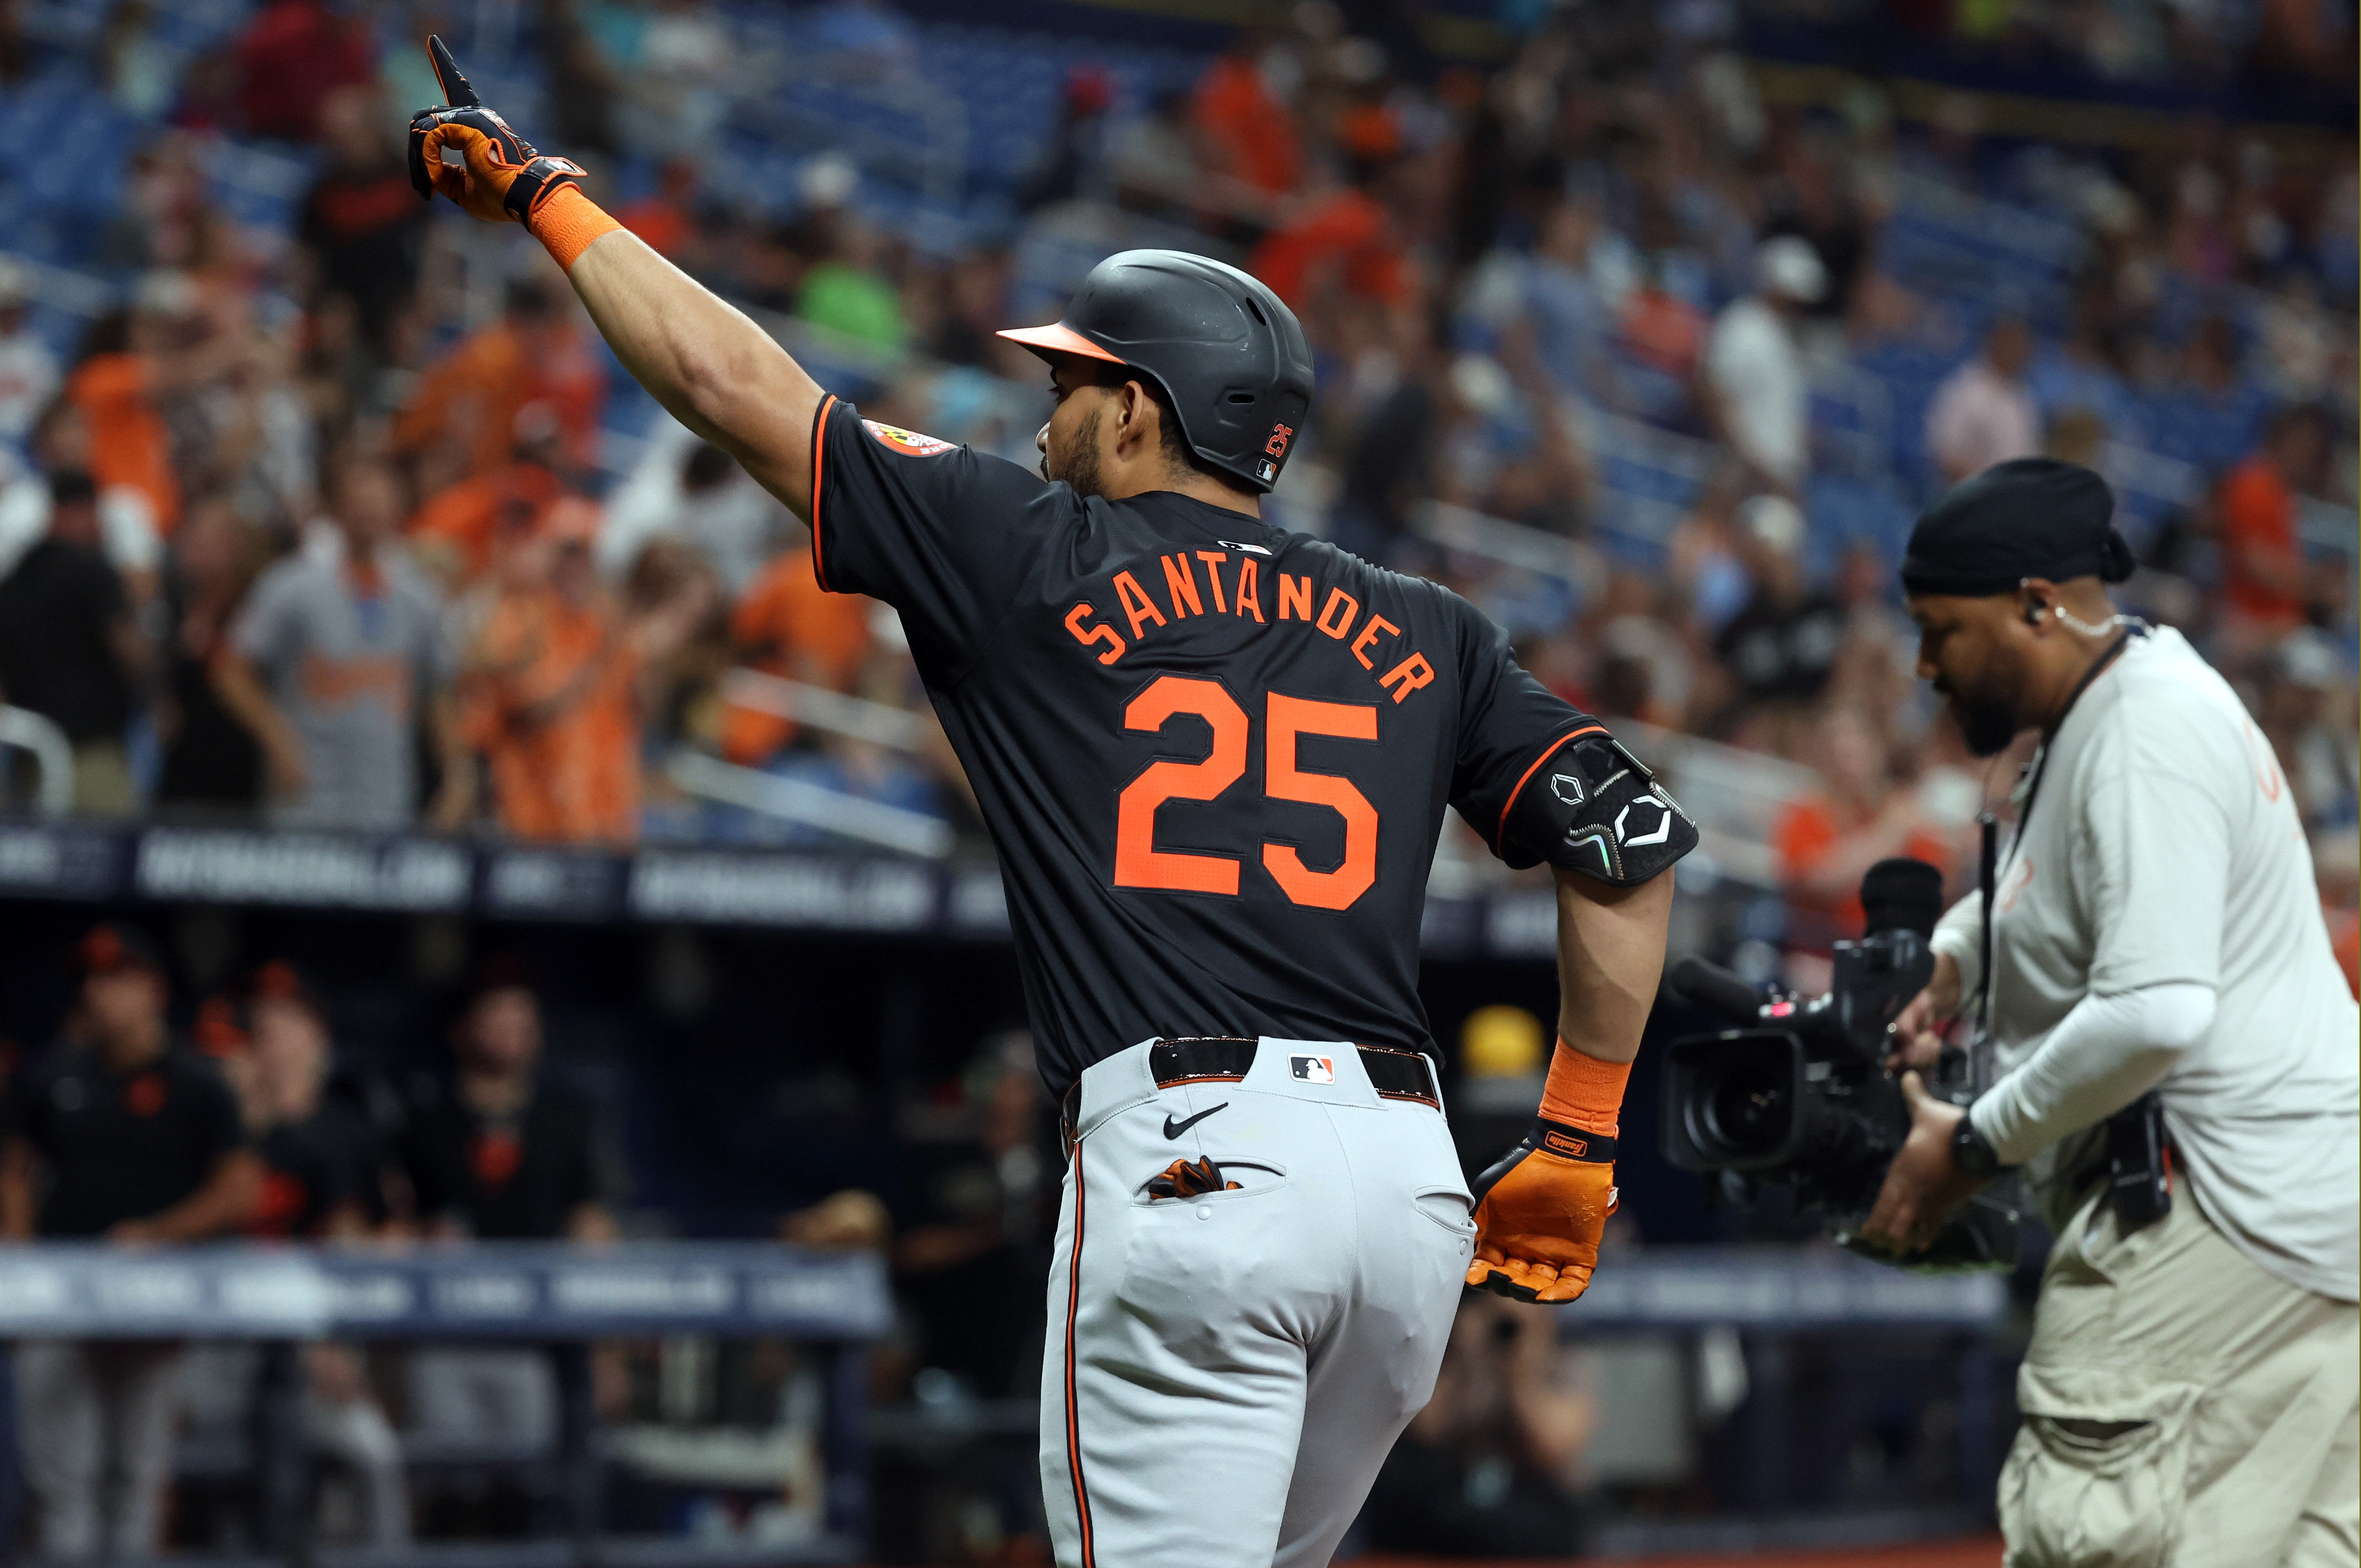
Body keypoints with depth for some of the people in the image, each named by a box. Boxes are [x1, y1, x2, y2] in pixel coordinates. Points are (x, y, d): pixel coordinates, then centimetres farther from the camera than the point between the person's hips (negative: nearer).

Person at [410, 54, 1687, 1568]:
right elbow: (1630, 838, 9)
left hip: (1185, 1155, -5)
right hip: (1413, 1173, 5)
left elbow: (726, 377, 13)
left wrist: (547, 197, 26)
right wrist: (1578, 1145, 15)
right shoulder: (1424, 634, 17)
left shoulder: (1035, 555, 8)